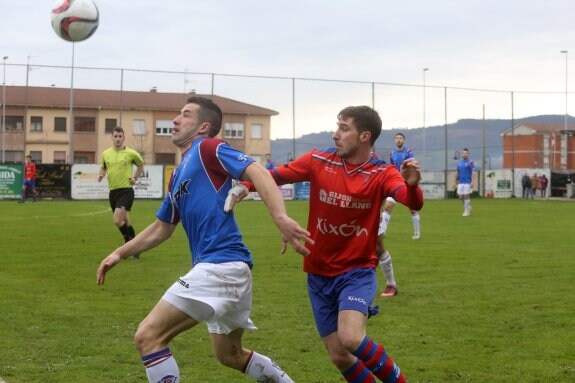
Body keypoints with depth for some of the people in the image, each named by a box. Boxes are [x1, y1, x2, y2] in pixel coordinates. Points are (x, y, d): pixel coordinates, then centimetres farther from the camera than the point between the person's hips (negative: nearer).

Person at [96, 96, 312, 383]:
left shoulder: (208, 149, -3)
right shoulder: (178, 174, 23)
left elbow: (259, 173, -18)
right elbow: (161, 228, 32)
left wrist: (281, 219, -32)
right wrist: (120, 253, 25)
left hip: (220, 265, -10)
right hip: (226, 268, 10)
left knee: (148, 337, -11)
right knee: (230, 354, 24)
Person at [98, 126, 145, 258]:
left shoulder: (131, 153, -4)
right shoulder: (106, 154, 6)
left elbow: (141, 165, 13)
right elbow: (103, 167, 23)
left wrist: (135, 178, 1)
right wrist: (101, 175, 2)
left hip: (126, 190, -5)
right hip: (113, 191, 5)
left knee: (117, 220, -19)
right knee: (124, 221, 13)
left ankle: (130, 242, -1)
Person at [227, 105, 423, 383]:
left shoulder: (382, 174, -11)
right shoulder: (318, 161, -5)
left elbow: (413, 203, -27)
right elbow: (274, 176, 4)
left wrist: (412, 185, -50)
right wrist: (243, 186, -15)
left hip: (357, 271, -3)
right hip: (319, 274, 4)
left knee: (351, 338, -27)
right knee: (339, 356, 4)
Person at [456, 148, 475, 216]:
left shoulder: (470, 162, -4)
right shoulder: (459, 162, 11)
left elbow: (472, 173, -9)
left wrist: (472, 182, -18)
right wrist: (456, 182, 17)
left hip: (467, 183, -5)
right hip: (460, 183, 5)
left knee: (466, 196, -4)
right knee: (461, 197, 4)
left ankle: (467, 211, 6)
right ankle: (468, 206, 27)